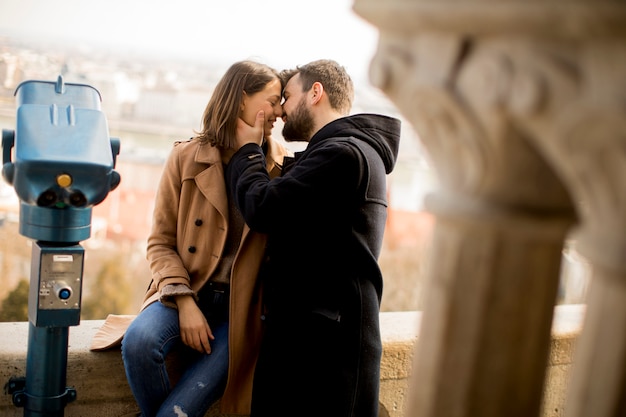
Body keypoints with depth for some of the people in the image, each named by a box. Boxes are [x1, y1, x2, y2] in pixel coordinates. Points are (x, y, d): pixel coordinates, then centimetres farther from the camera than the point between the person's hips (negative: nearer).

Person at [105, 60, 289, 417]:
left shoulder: (282, 167, 0)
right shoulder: (187, 157, -2)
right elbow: (161, 242, -1)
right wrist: (185, 303, -13)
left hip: (239, 307, -1)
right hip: (186, 292, 1)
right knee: (139, 341, -29)